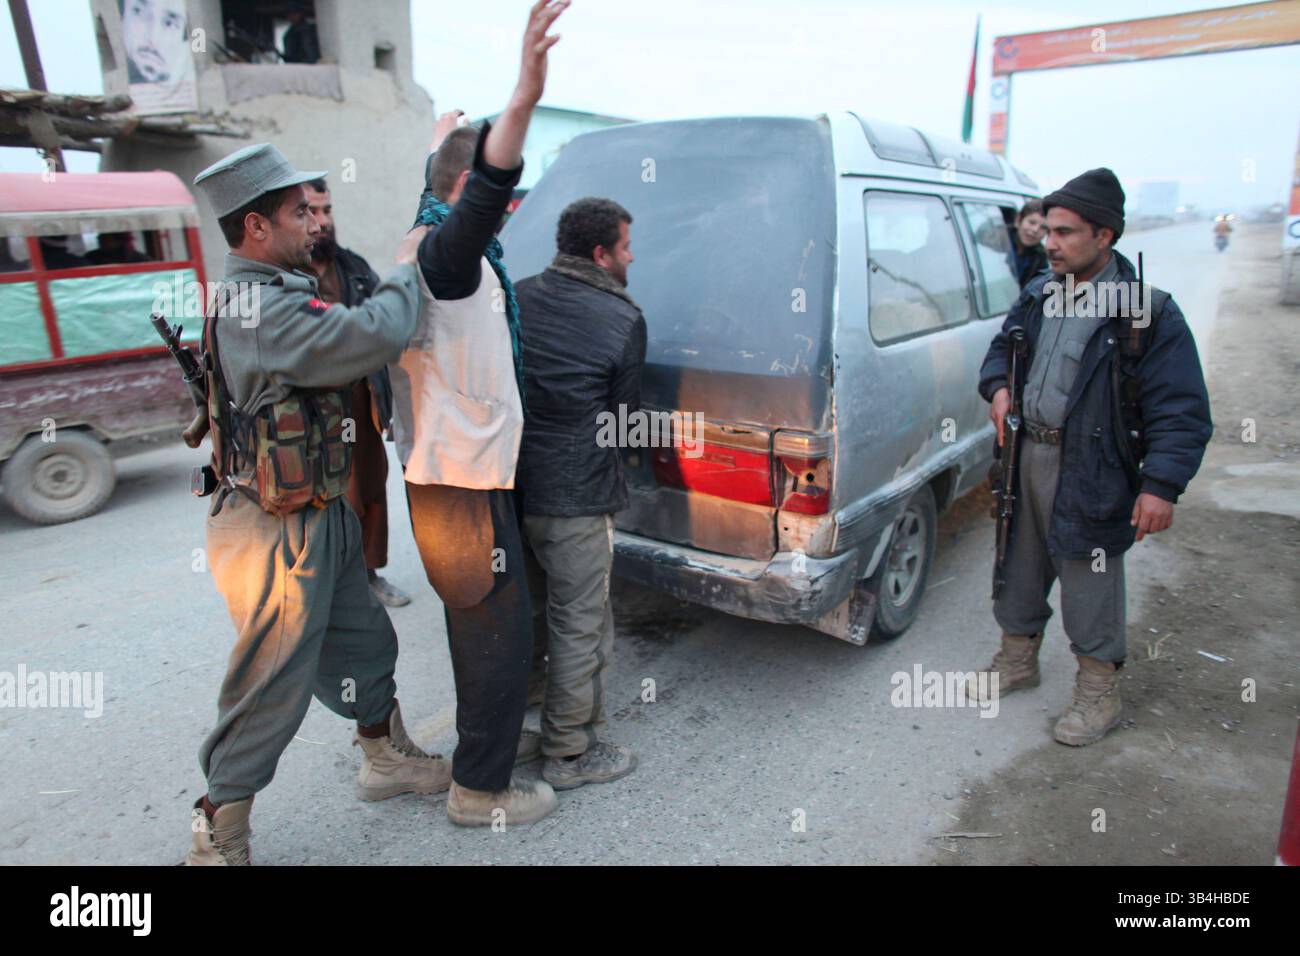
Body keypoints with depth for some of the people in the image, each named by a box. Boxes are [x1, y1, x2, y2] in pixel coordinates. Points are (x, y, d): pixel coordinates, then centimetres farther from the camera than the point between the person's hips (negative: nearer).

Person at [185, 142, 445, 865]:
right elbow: (372, 335, -35)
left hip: (322, 519, 10)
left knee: (362, 643, 22)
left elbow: (346, 359, 11)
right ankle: (220, 837, 24)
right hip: (282, 535, -10)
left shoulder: (270, 295, 11)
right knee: (272, 686, 4)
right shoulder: (262, 310, -24)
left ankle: (388, 759, 42)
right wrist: (405, 267, -17)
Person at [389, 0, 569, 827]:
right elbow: (479, 200, -41)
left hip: (464, 471, 11)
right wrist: (523, 101, -54)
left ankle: (483, 754, 42)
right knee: (499, 633, 0)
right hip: (466, 483, -11)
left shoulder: (455, 256, 14)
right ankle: (481, 791, 16)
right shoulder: (449, 253, -19)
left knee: (486, 626, 23)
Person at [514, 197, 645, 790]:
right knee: (580, 628, 7)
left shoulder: (517, 297, 7)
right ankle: (569, 753, 21)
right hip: (573, 499, -7)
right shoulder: (623, 320, -10)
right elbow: (625, 414, -1)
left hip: (506, 487, 7)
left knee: (521, 614, 21)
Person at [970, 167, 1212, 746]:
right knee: (1018, 568, 18)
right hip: (1025, 459, 6)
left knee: (1091, 587, 4)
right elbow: (1002, 347, 25)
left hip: (1090, 476, -6)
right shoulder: (1039, 296, 8)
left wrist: (1162, 485, -22)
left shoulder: (1147, 313, -11)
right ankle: (1017, 659, 38)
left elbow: (1181, 411, -12)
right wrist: (999, 388, 2)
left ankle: (1099, 693, 23)